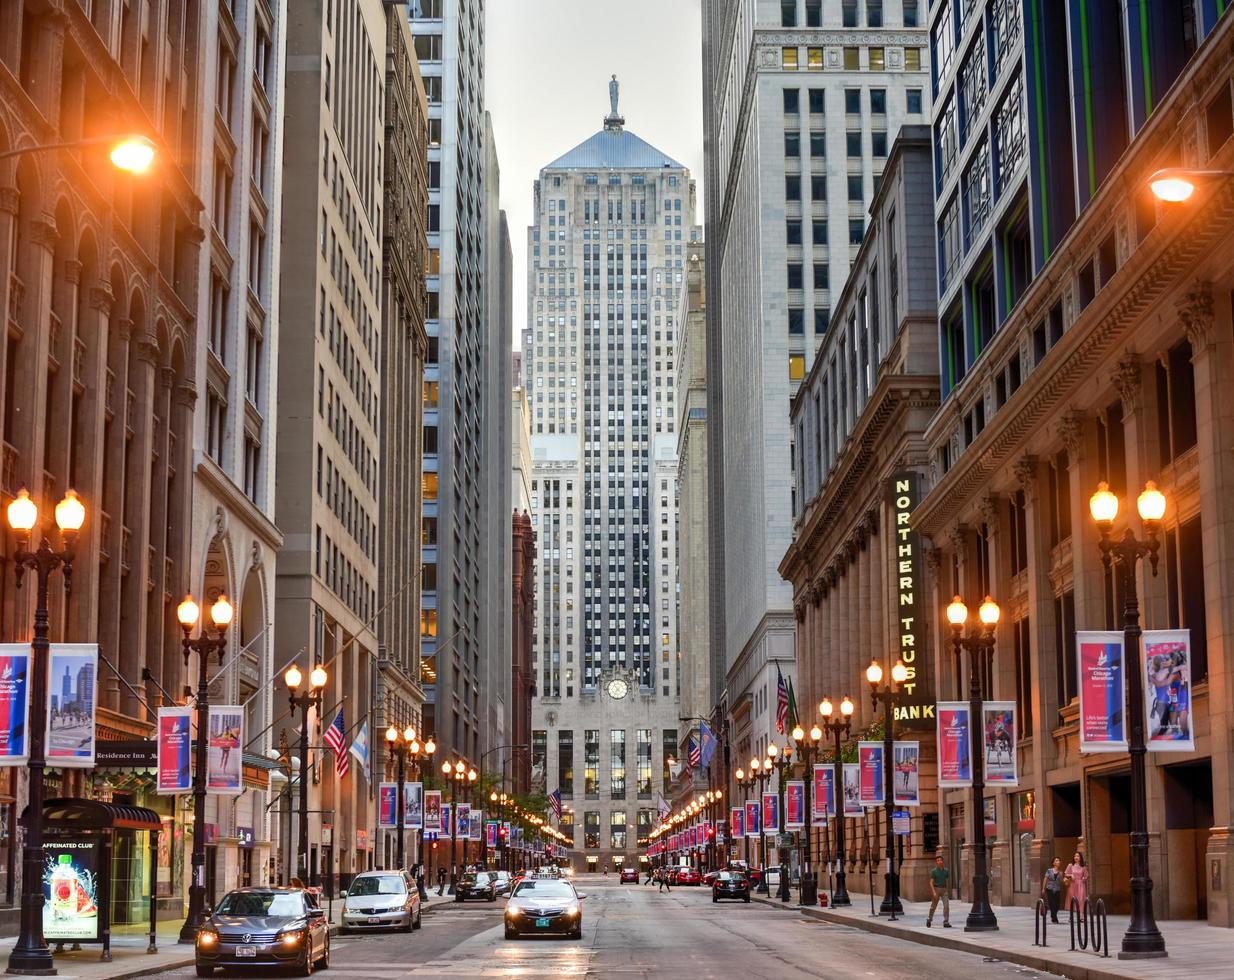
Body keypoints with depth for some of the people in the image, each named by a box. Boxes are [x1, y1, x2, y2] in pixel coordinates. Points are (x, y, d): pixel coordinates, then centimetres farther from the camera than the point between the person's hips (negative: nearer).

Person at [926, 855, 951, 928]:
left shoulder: (946, 870, 3)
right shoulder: (933, 871, -8)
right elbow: (931, 882, -11)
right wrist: (934, 892, -23)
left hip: (944, 889, 2)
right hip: (936, 889, -2)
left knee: (946, 905, -13)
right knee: (933, 906, 9)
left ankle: (946, 922, -11)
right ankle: (929, 920, 31)